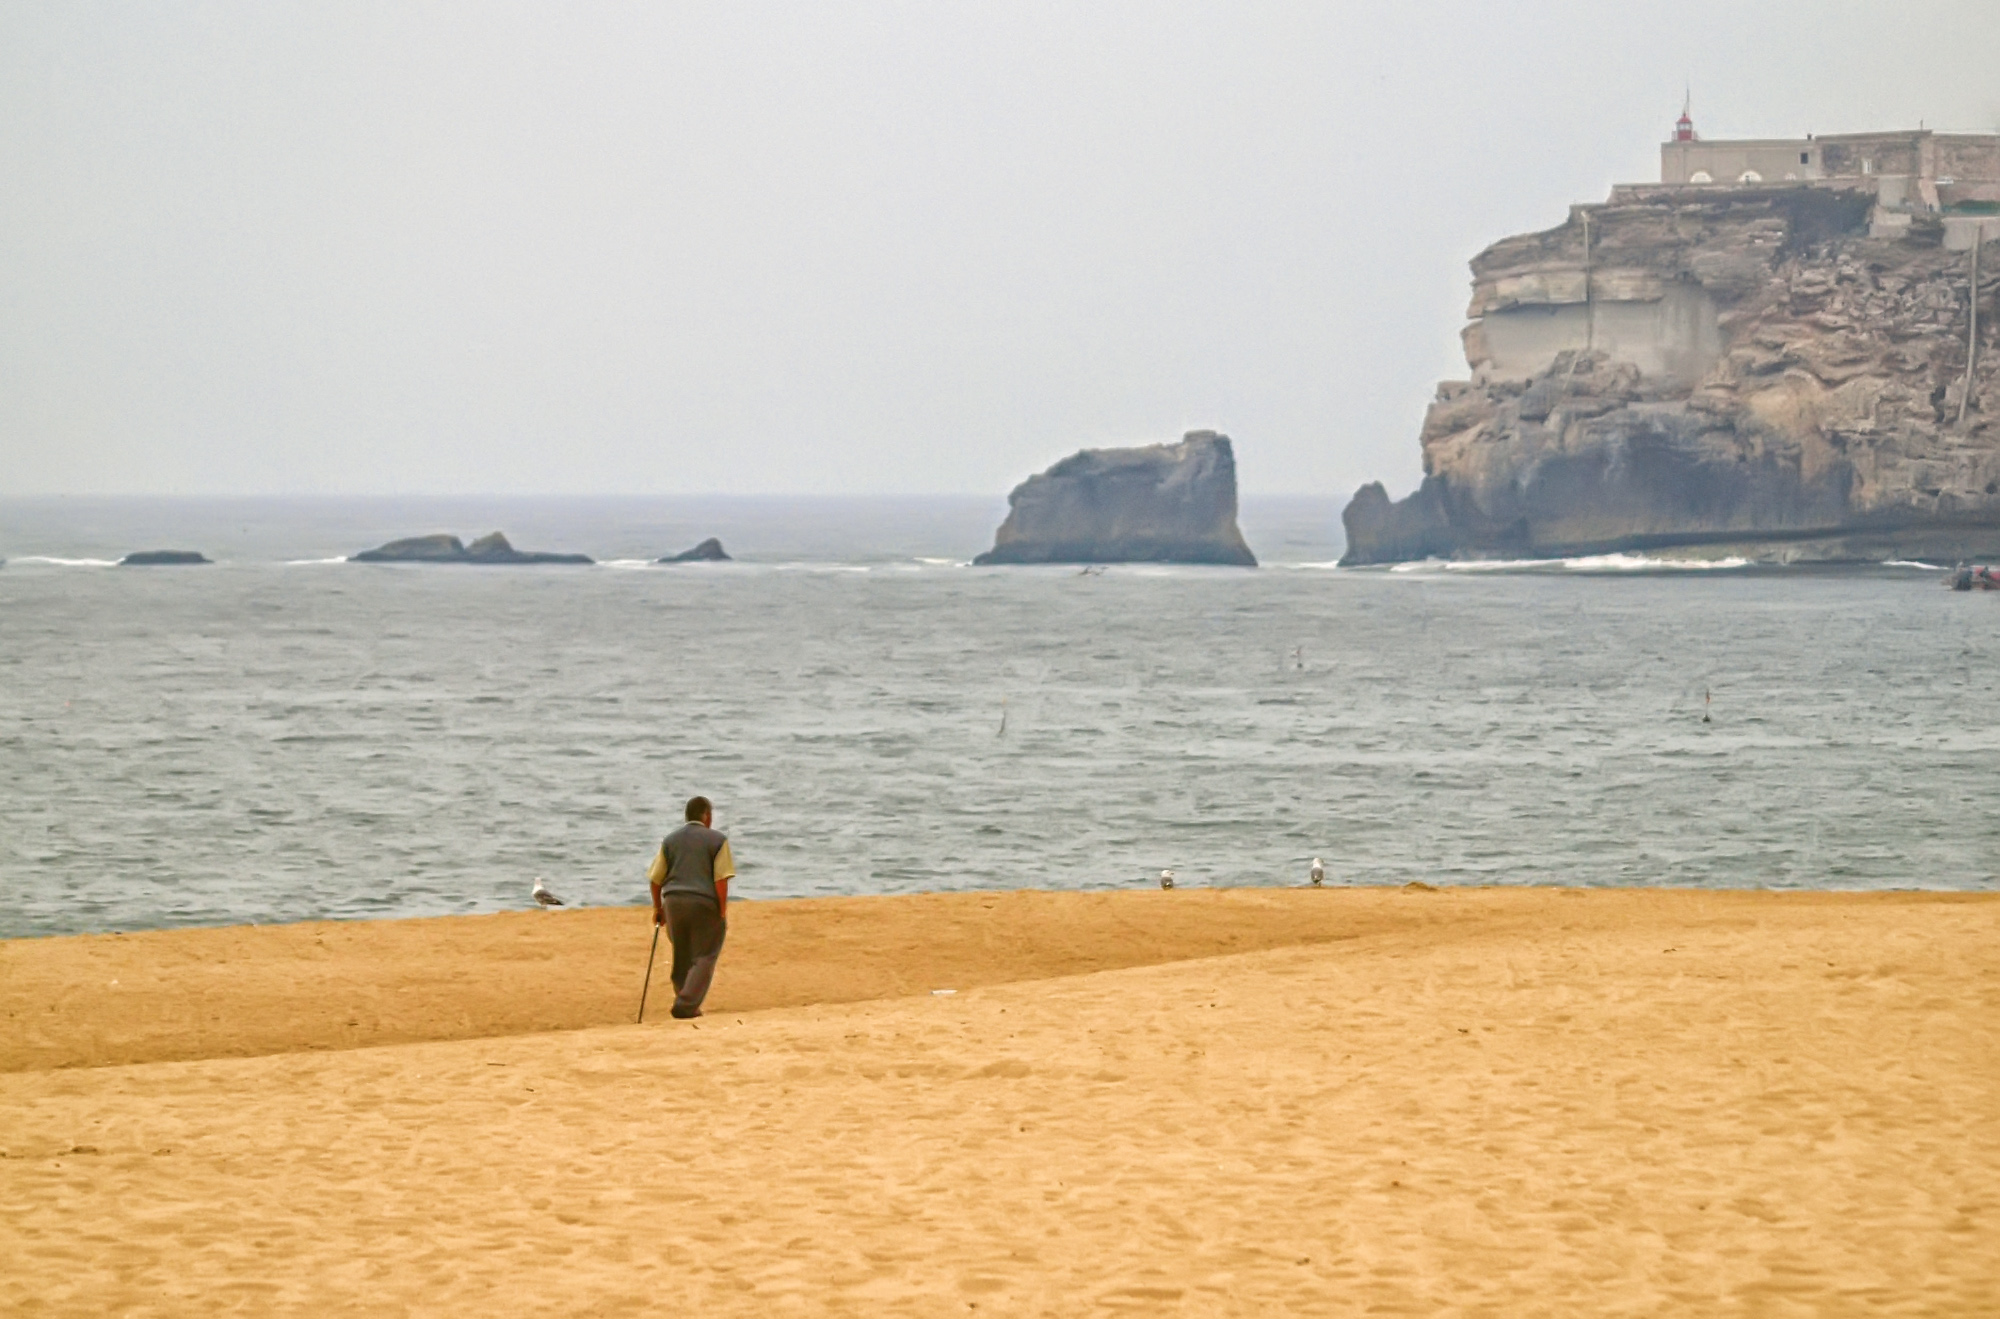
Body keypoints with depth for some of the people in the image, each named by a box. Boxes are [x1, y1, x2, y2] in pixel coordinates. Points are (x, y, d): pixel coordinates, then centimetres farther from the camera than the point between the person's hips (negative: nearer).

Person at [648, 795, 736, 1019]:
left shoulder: (670, 840, 11)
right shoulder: (717, 841, -1)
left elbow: (656, 879, 10)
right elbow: (721, 880, -9)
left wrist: (658, 908, 21)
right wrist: (723, 912, -6)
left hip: (674, 901, 4)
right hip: (704, 903, -4)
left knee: (682, 957, 16)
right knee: (704, 957, 0)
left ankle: (683, 1001, 18)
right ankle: (687, 1005, -12)